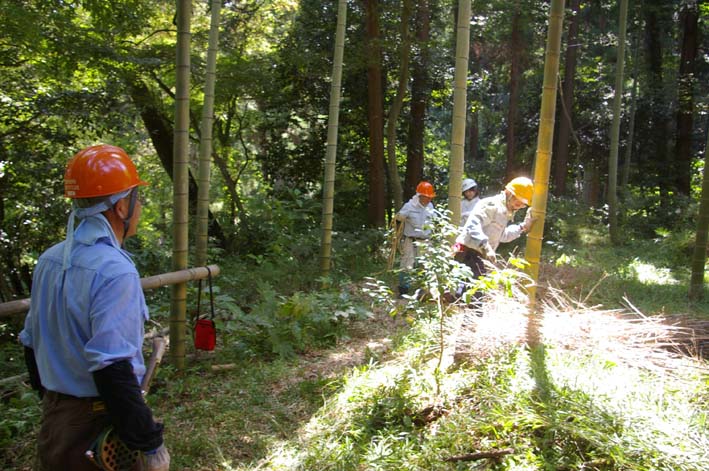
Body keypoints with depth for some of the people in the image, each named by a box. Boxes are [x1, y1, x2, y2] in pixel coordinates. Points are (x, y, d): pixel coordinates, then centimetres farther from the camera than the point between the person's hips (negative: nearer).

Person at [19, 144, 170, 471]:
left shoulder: (48, 260, 2)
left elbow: (32, 342, 12)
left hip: (53, 419, 7)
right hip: (99, 421, -7)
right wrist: (149, 444, -20)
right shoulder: (115, 271, -23)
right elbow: (112, 369, -27)